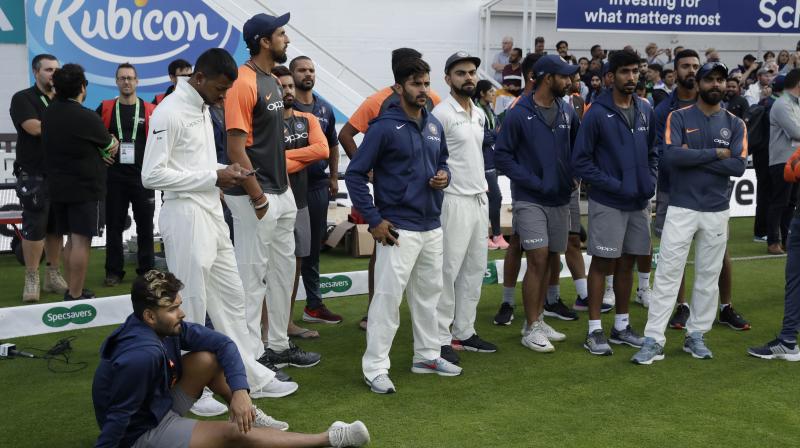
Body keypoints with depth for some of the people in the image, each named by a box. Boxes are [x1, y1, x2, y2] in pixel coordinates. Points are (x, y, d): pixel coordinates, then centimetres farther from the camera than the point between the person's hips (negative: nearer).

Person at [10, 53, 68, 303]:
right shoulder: (23, 99, -2)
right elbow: (35, 128, -17)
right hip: (34, 176, -5)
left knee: (56, 227, 9)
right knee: (34, 227, -5)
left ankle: (53, 276, 16)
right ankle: (31, 280, 2)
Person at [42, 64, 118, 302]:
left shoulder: (48, 114, 7)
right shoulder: (87, 117, -15)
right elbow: (111, 148, 0)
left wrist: (98, 152, 8)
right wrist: (113, 142, 22)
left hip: (58, 188, 8)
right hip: (85, 188, -7)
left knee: (72, 239, 16)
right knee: (81, 242, -4)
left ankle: (73, 290, 23)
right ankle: (75, 297, -2)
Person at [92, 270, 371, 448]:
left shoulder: (166, 327, -9)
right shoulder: (141, 356, -35)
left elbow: (223, 343, -8)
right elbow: (118, 417, -30)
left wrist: (239, 390, -20)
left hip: (159, 407, 9)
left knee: (207, 358, -5)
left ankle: (249, 414, 12)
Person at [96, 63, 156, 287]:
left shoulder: (149, 110, 3)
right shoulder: (105, 108, 7)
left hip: (142, 176, -1)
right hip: (114, 176, 1)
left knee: (145, 226, 4)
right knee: (114, 225, 4)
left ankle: (147, 270, 13)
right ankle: (114, 271, 12)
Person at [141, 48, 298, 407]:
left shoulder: (202, 108, 13)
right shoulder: (169, 112, -14)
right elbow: (152, 175, -19)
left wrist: (223, 171, 2)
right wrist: (214, 177, -18)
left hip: (212, 214, 9)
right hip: (185, 217, -9)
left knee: (231, 297, 14)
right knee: (191, 305, 0)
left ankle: (254, 377, 25)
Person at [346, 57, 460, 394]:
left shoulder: (433, 125, 10)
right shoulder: (385, 127, -11)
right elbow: (355, 174, -12)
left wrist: (444, 177, -1)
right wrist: (374, 220, -14)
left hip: (432, 226, 8)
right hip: (399, 229, -7)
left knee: (428, 293, 17)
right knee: (388, 296, -7)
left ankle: (427, 355, 32)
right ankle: (375, 368, 1)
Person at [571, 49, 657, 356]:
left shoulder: (645, 111, 7)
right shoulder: (597, 113, -9)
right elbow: (581, 159, -10)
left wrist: (650, 180, 2)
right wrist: (611, 184, -15)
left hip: (639, 202, 6)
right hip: (607, 203, -5)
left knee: (626, 264, 13)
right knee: (602, 263, 0)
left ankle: (622, 325, 24)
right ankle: (595, 330, 8)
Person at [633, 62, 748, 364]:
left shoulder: (735, 124, 6)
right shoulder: (678, 118, -1)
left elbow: (738, 166, -8)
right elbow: (671, 156, -17)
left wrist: (693, 157, -12)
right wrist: (715, 153, -13)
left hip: (717, 211, 3)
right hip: (681, 208, -3)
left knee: (709, 276, 8)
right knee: (667, 274, -4)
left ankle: (696, 335, 21)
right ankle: (654, 340, -2)